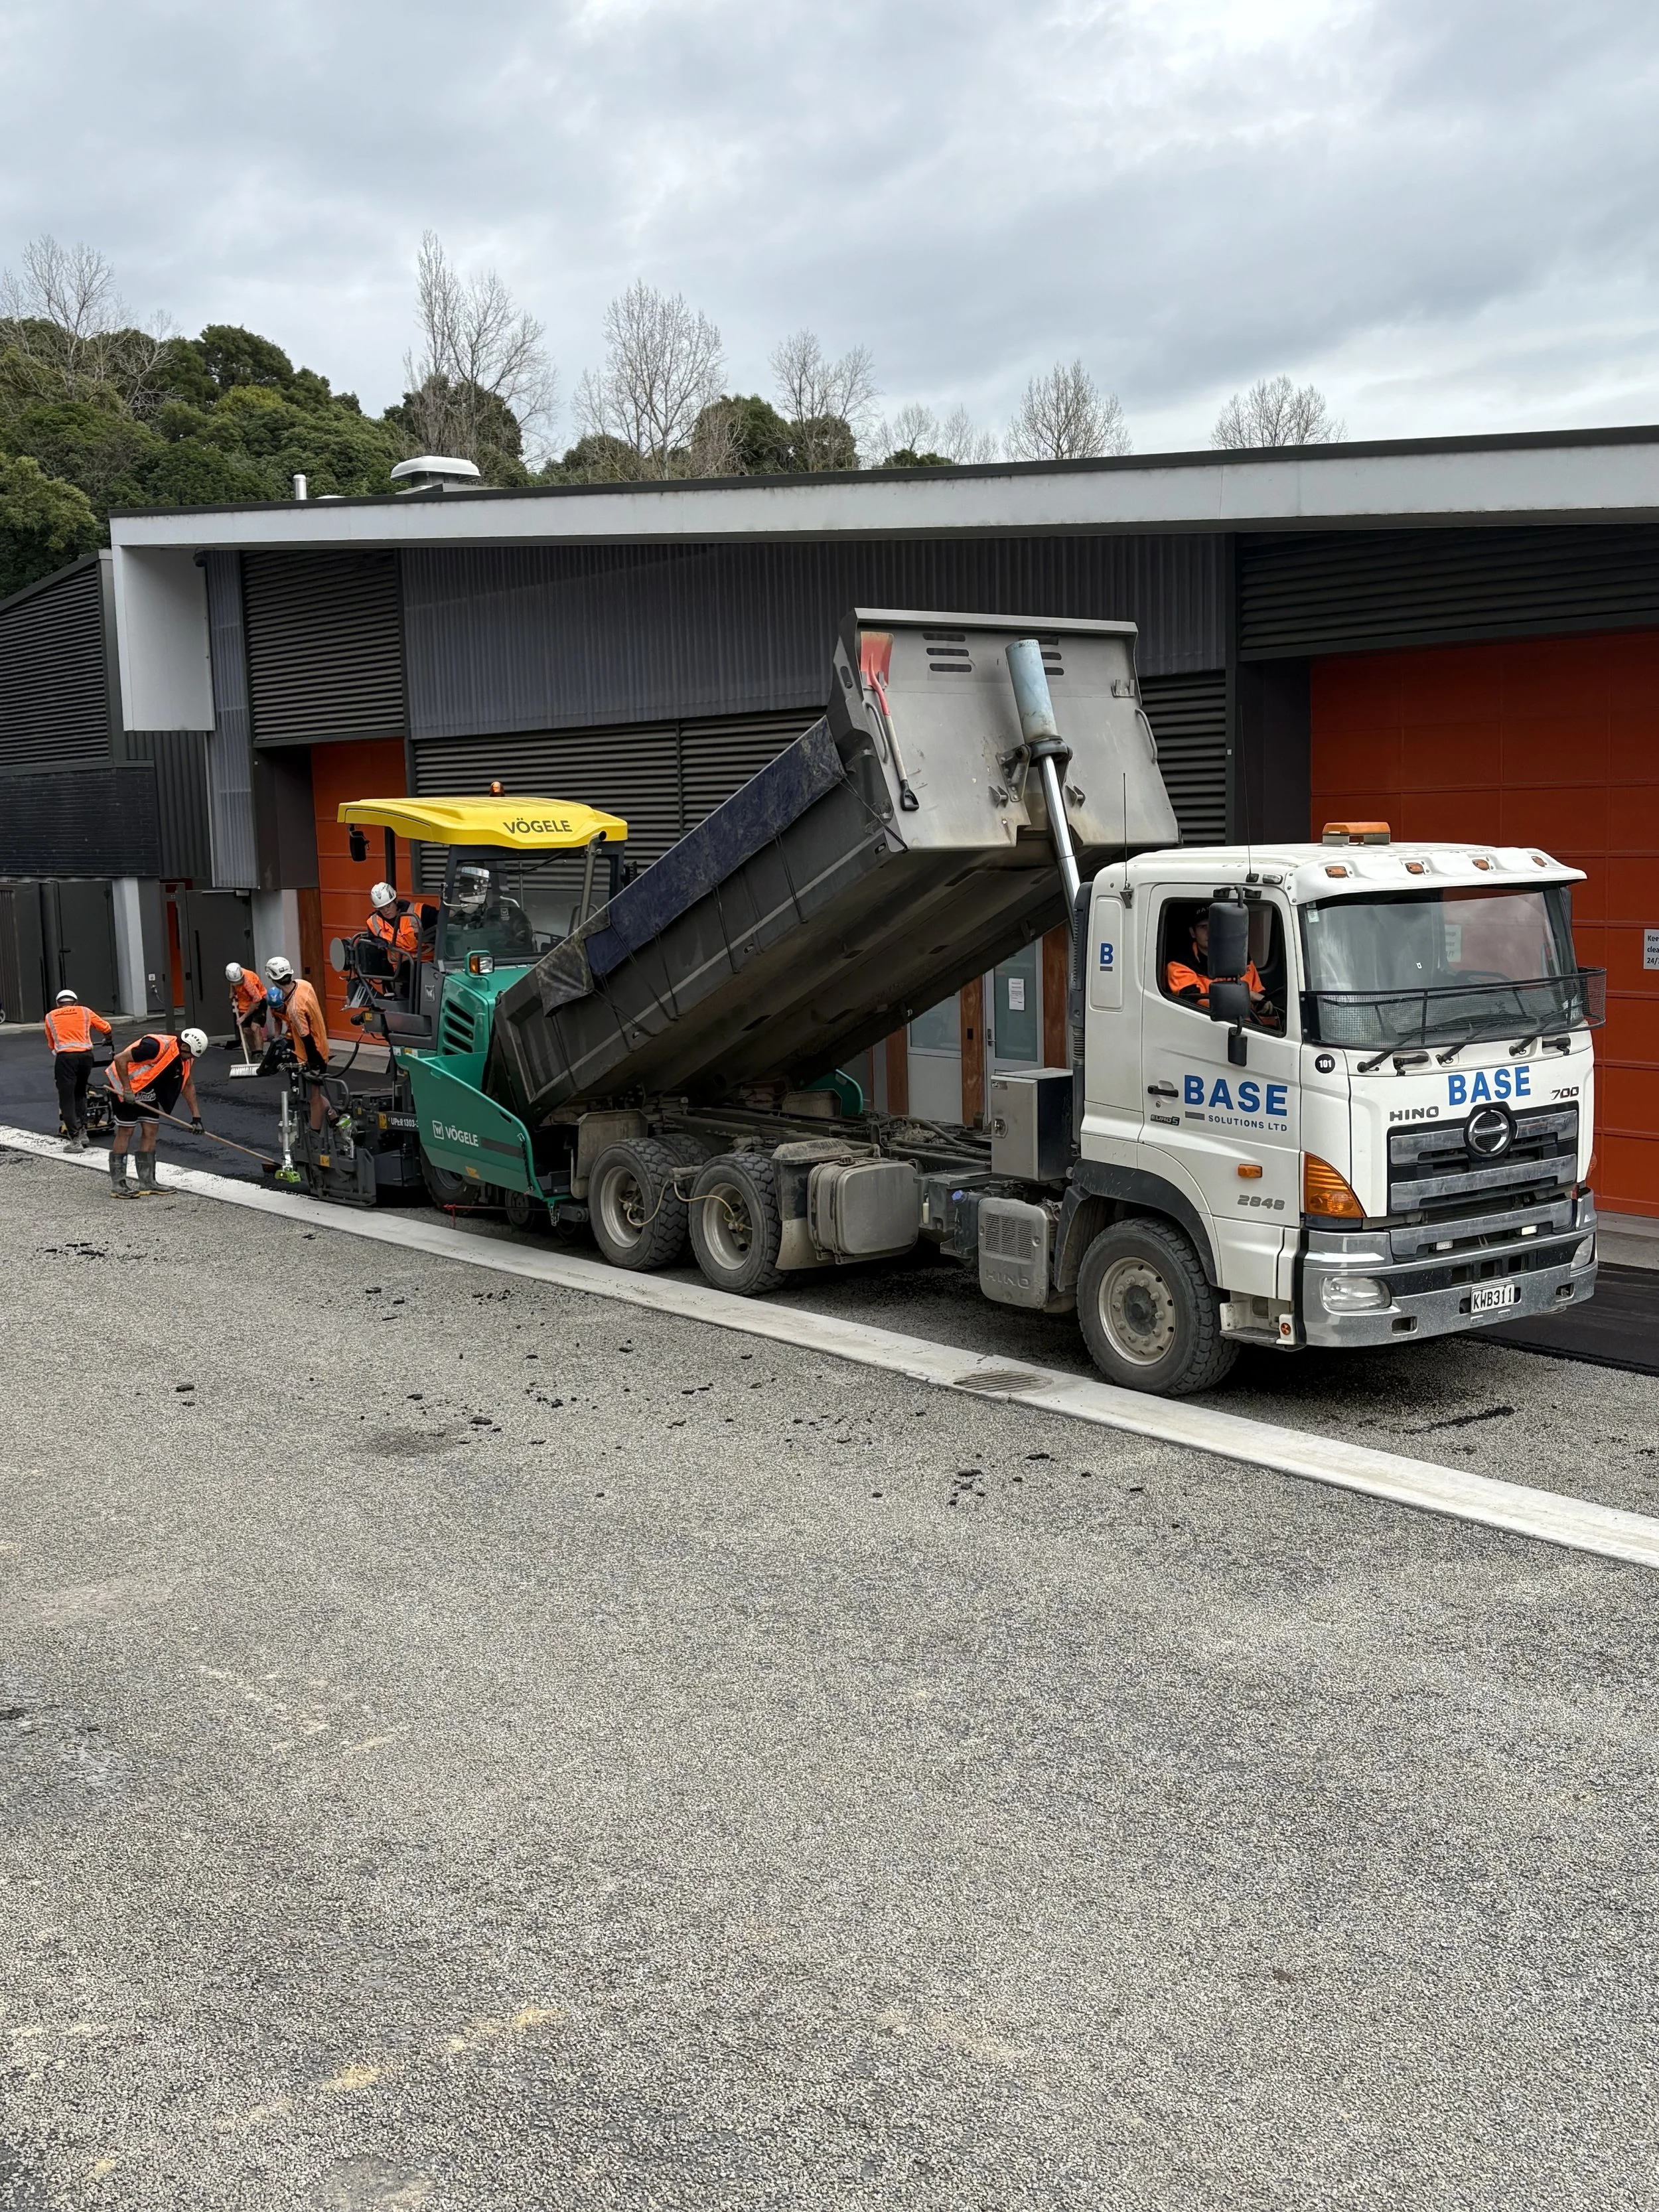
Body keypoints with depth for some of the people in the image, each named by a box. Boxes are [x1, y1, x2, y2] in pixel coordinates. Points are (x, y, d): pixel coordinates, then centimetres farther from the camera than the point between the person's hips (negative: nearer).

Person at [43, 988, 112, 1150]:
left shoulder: (50, 1017, 18)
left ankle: (75, 1139, -7)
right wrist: (108, 1039, 45)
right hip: (85, 1055, 2)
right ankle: (82, 1131, 16)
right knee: (80, 1094, 21)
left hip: (64, 1057, -2)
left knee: (67, 1099, 0)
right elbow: (107, 1029, 23)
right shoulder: (85, 1012, 18)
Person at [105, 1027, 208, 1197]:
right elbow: (120, 1059, -30)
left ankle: (148, 1183, 11)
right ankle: (117, 1184, 0)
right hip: (124, 1084, -9)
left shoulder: (184, 1057, -3)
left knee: (151, 1131, 5)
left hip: (147, 1090, 9)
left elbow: (188, 1085, 10)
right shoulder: (156, 1046, -30)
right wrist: (127, 1090, -27)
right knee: (125, 1132, -6)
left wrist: (196, 1116, 7)